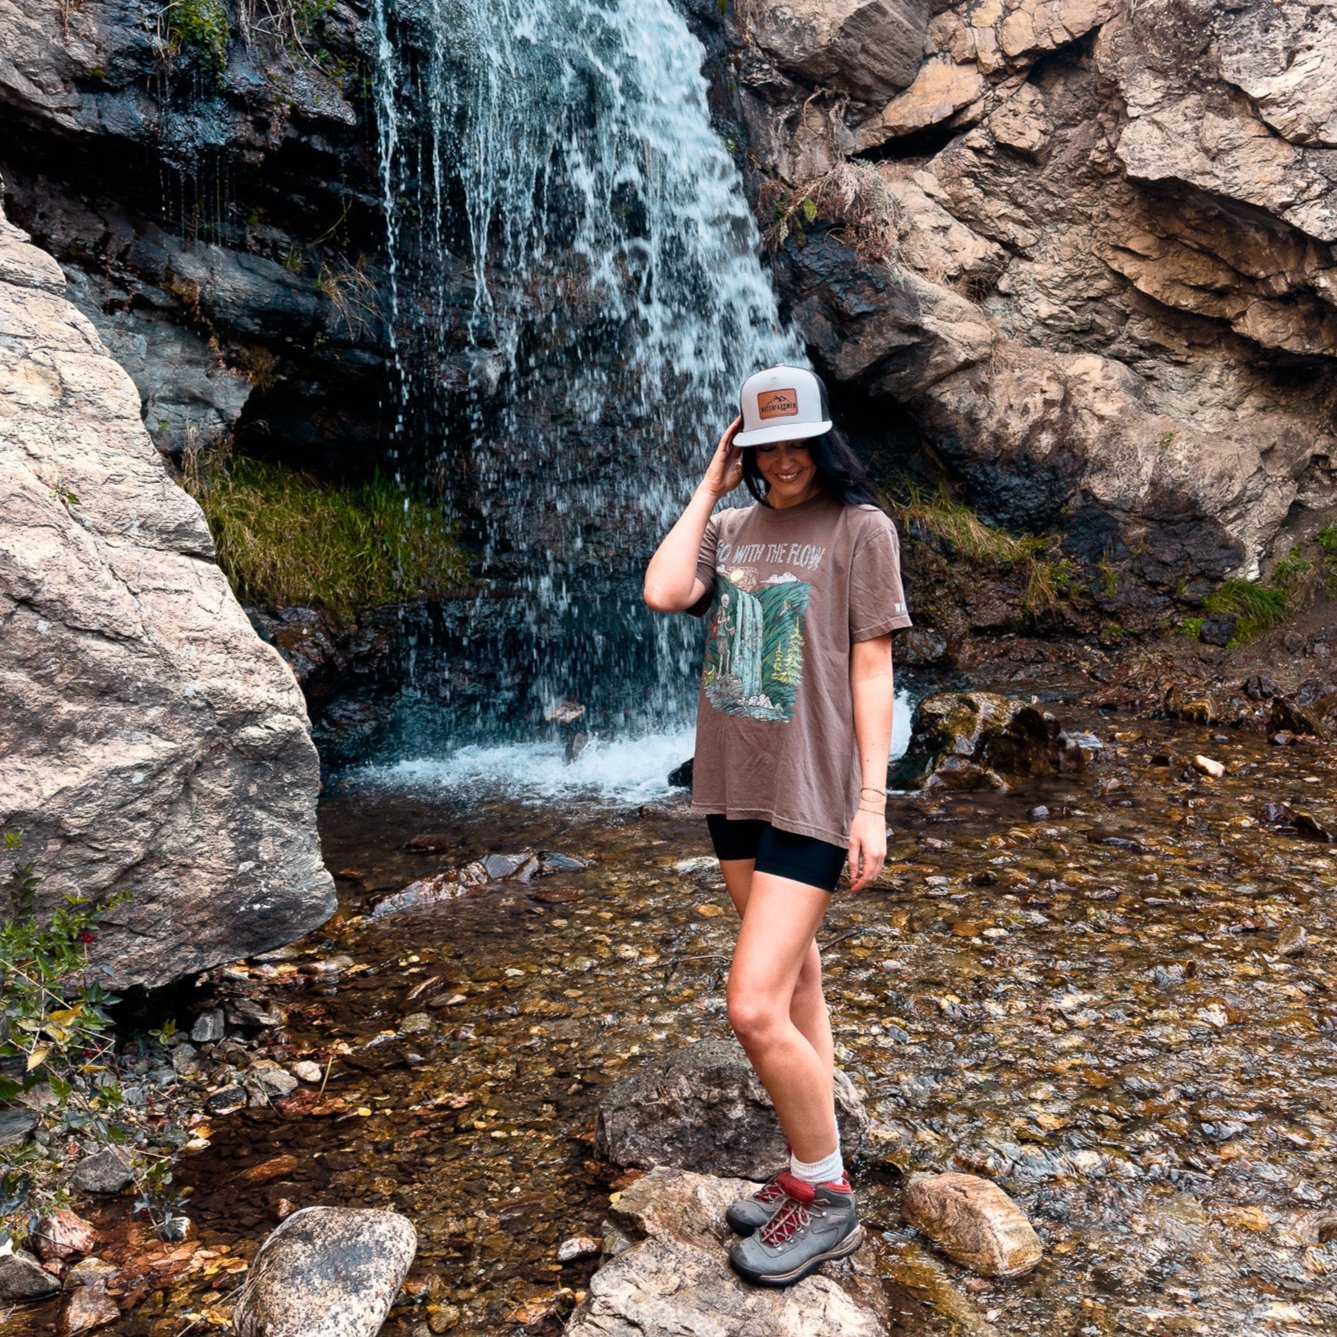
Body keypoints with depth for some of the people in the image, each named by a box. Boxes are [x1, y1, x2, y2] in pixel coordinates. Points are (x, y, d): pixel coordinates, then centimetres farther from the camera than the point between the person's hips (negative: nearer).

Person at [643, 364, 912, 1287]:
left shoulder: (861, 527, -5)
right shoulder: (731, 528, 10)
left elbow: (871, 669, -8)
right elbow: (663, 594, -9)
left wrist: (873, 803, -11)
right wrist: (710, 486, -1)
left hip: (811, 792, -6)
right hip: (734, 783, 6)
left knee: (756, 1009, -10)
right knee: (794, 983, 16)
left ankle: (825, 1197, 13)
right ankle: (812, 1174, 32)